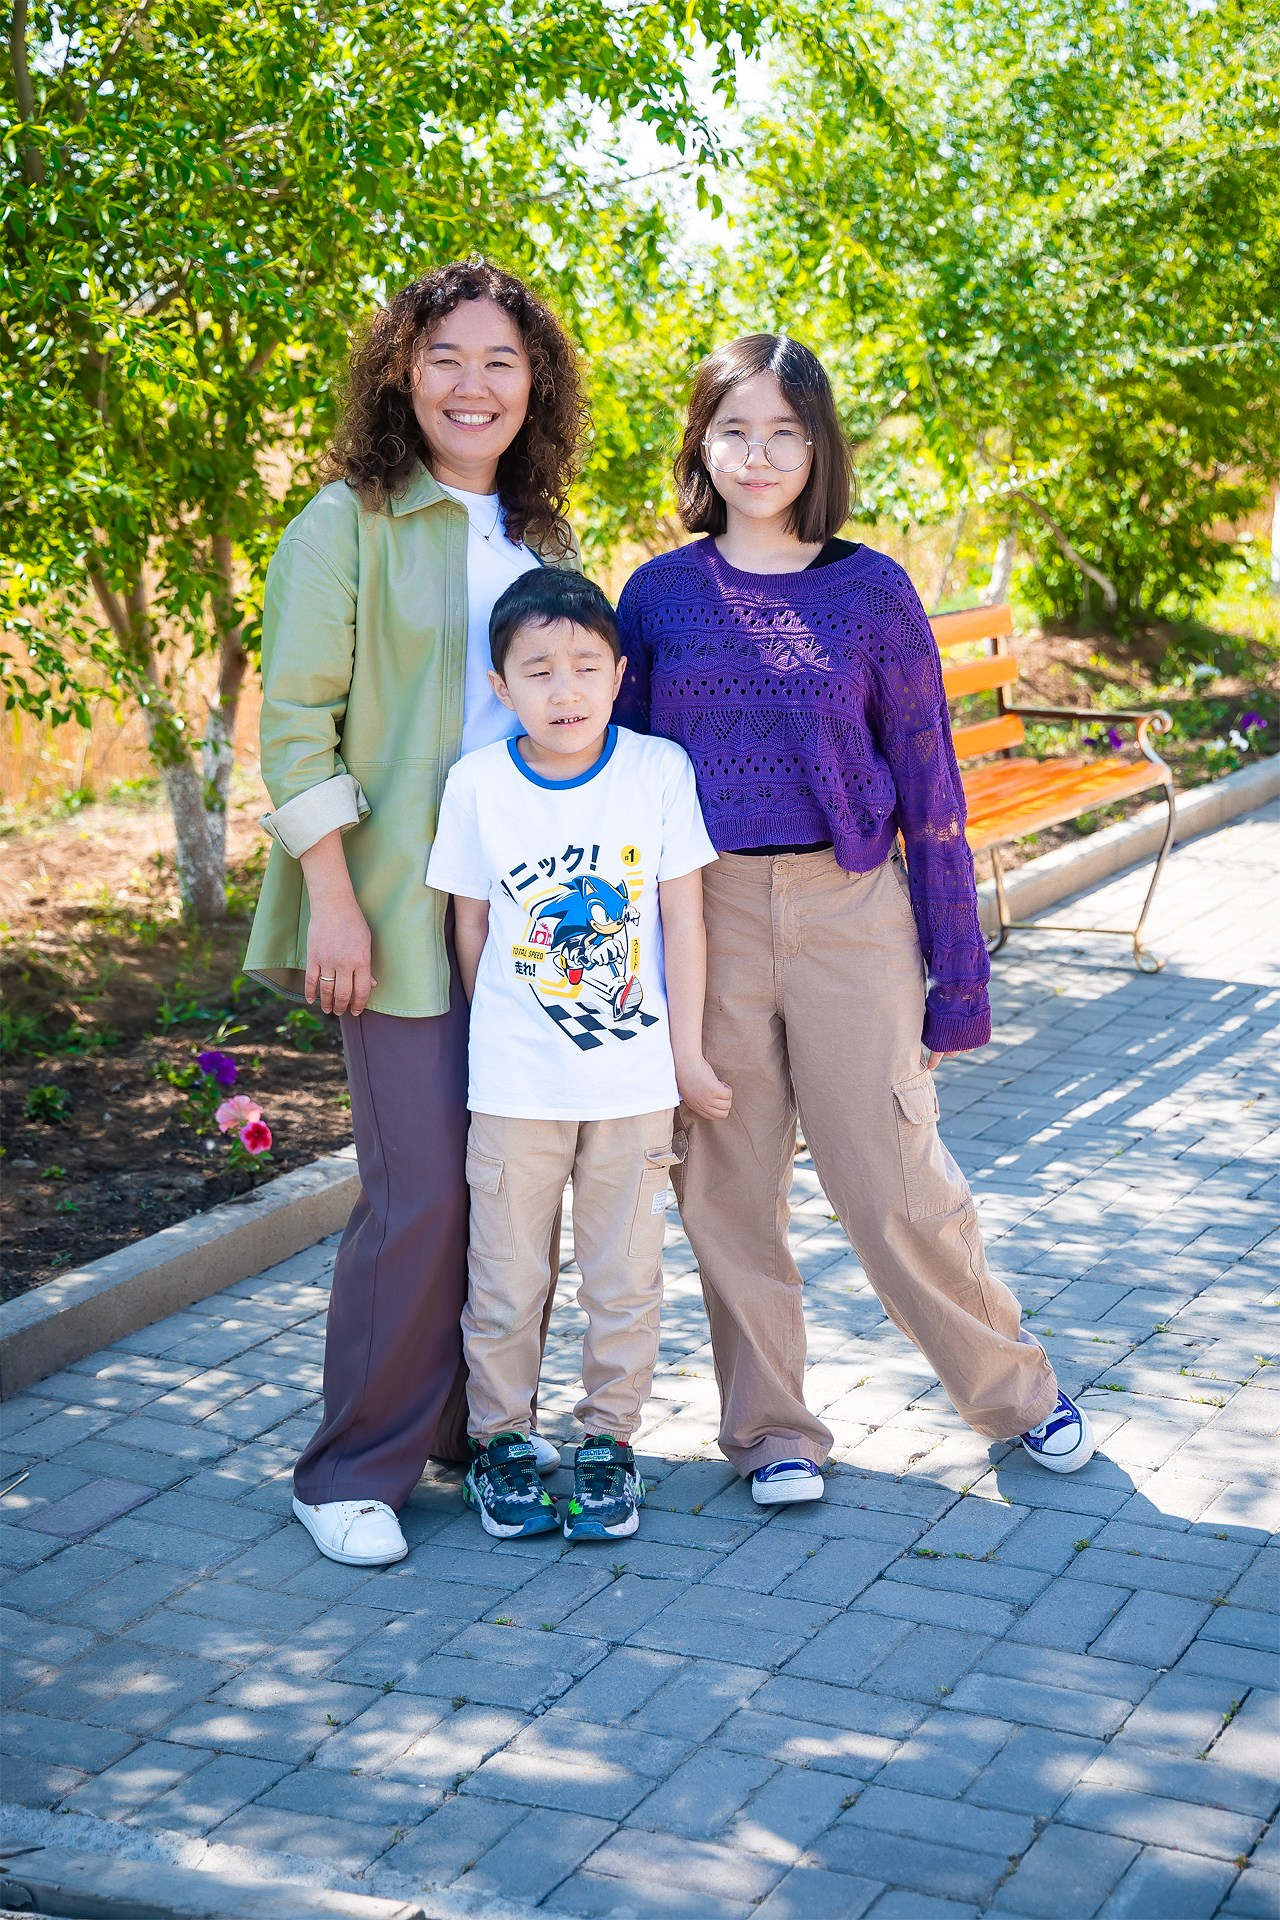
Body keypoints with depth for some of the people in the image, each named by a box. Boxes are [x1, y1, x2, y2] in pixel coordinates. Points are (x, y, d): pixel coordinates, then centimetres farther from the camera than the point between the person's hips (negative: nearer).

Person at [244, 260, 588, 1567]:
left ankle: (482, 1426, 25)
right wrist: (333, 899, -15)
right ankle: (355, 1471, 6)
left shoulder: (542, 542, 14)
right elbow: (295, 725, -9)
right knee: (423, 1191, -8)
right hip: (402, 906, -6)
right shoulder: (349, 524, -4)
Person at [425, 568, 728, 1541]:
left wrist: (686, 1056, 0)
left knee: (626, 1279, 11)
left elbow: (683, 918, -1)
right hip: (515, 1084, 0)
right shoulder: (477, 783, -6)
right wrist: (498, 1040, 9)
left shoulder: (661, 769, -6)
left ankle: (610, 1440, 27)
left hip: (636, 1079, 0)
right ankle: (502, 1441, 26)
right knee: (508, 1279, 9)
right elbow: (472, 928, 3)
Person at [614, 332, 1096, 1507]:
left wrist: (957, 962, 2)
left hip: (850, 908, -1)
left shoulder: (871, 590, 2)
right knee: (729, 1188, 7)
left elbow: (926, 780, 4)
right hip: (704, 916, 2)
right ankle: (772, 1430, 23)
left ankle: (1015, 1389, 22)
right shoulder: (660, 594, 5)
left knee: (894, 1180, 0)